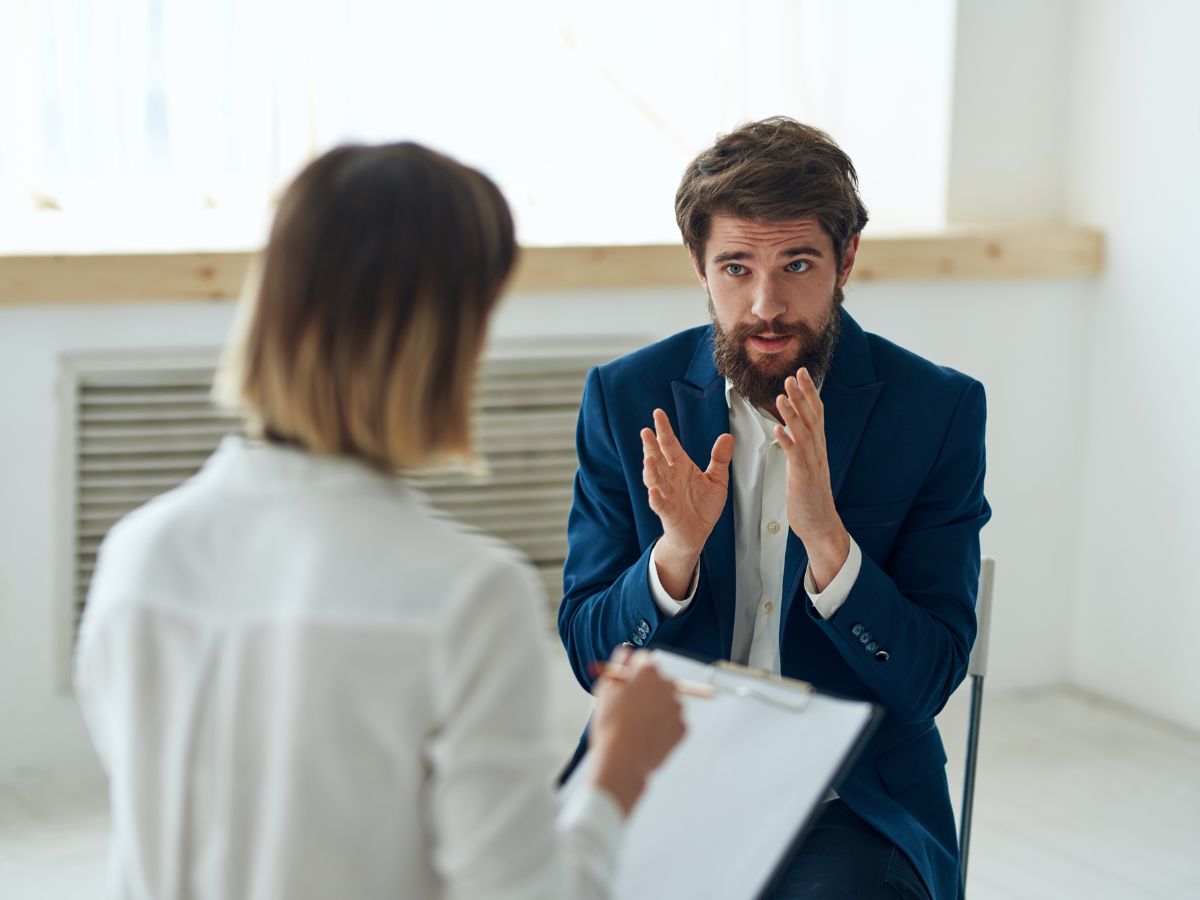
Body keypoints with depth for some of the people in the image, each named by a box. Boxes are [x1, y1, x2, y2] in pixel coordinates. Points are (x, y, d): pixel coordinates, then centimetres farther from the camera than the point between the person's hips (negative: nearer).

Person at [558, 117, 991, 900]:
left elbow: (928, 680, -8)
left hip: (851, 801, -1)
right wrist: (677, 550, -19)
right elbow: (590, 655, 2)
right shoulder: (626, 397, 1)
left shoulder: (939, 410, -3)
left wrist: (825, 538, -25)